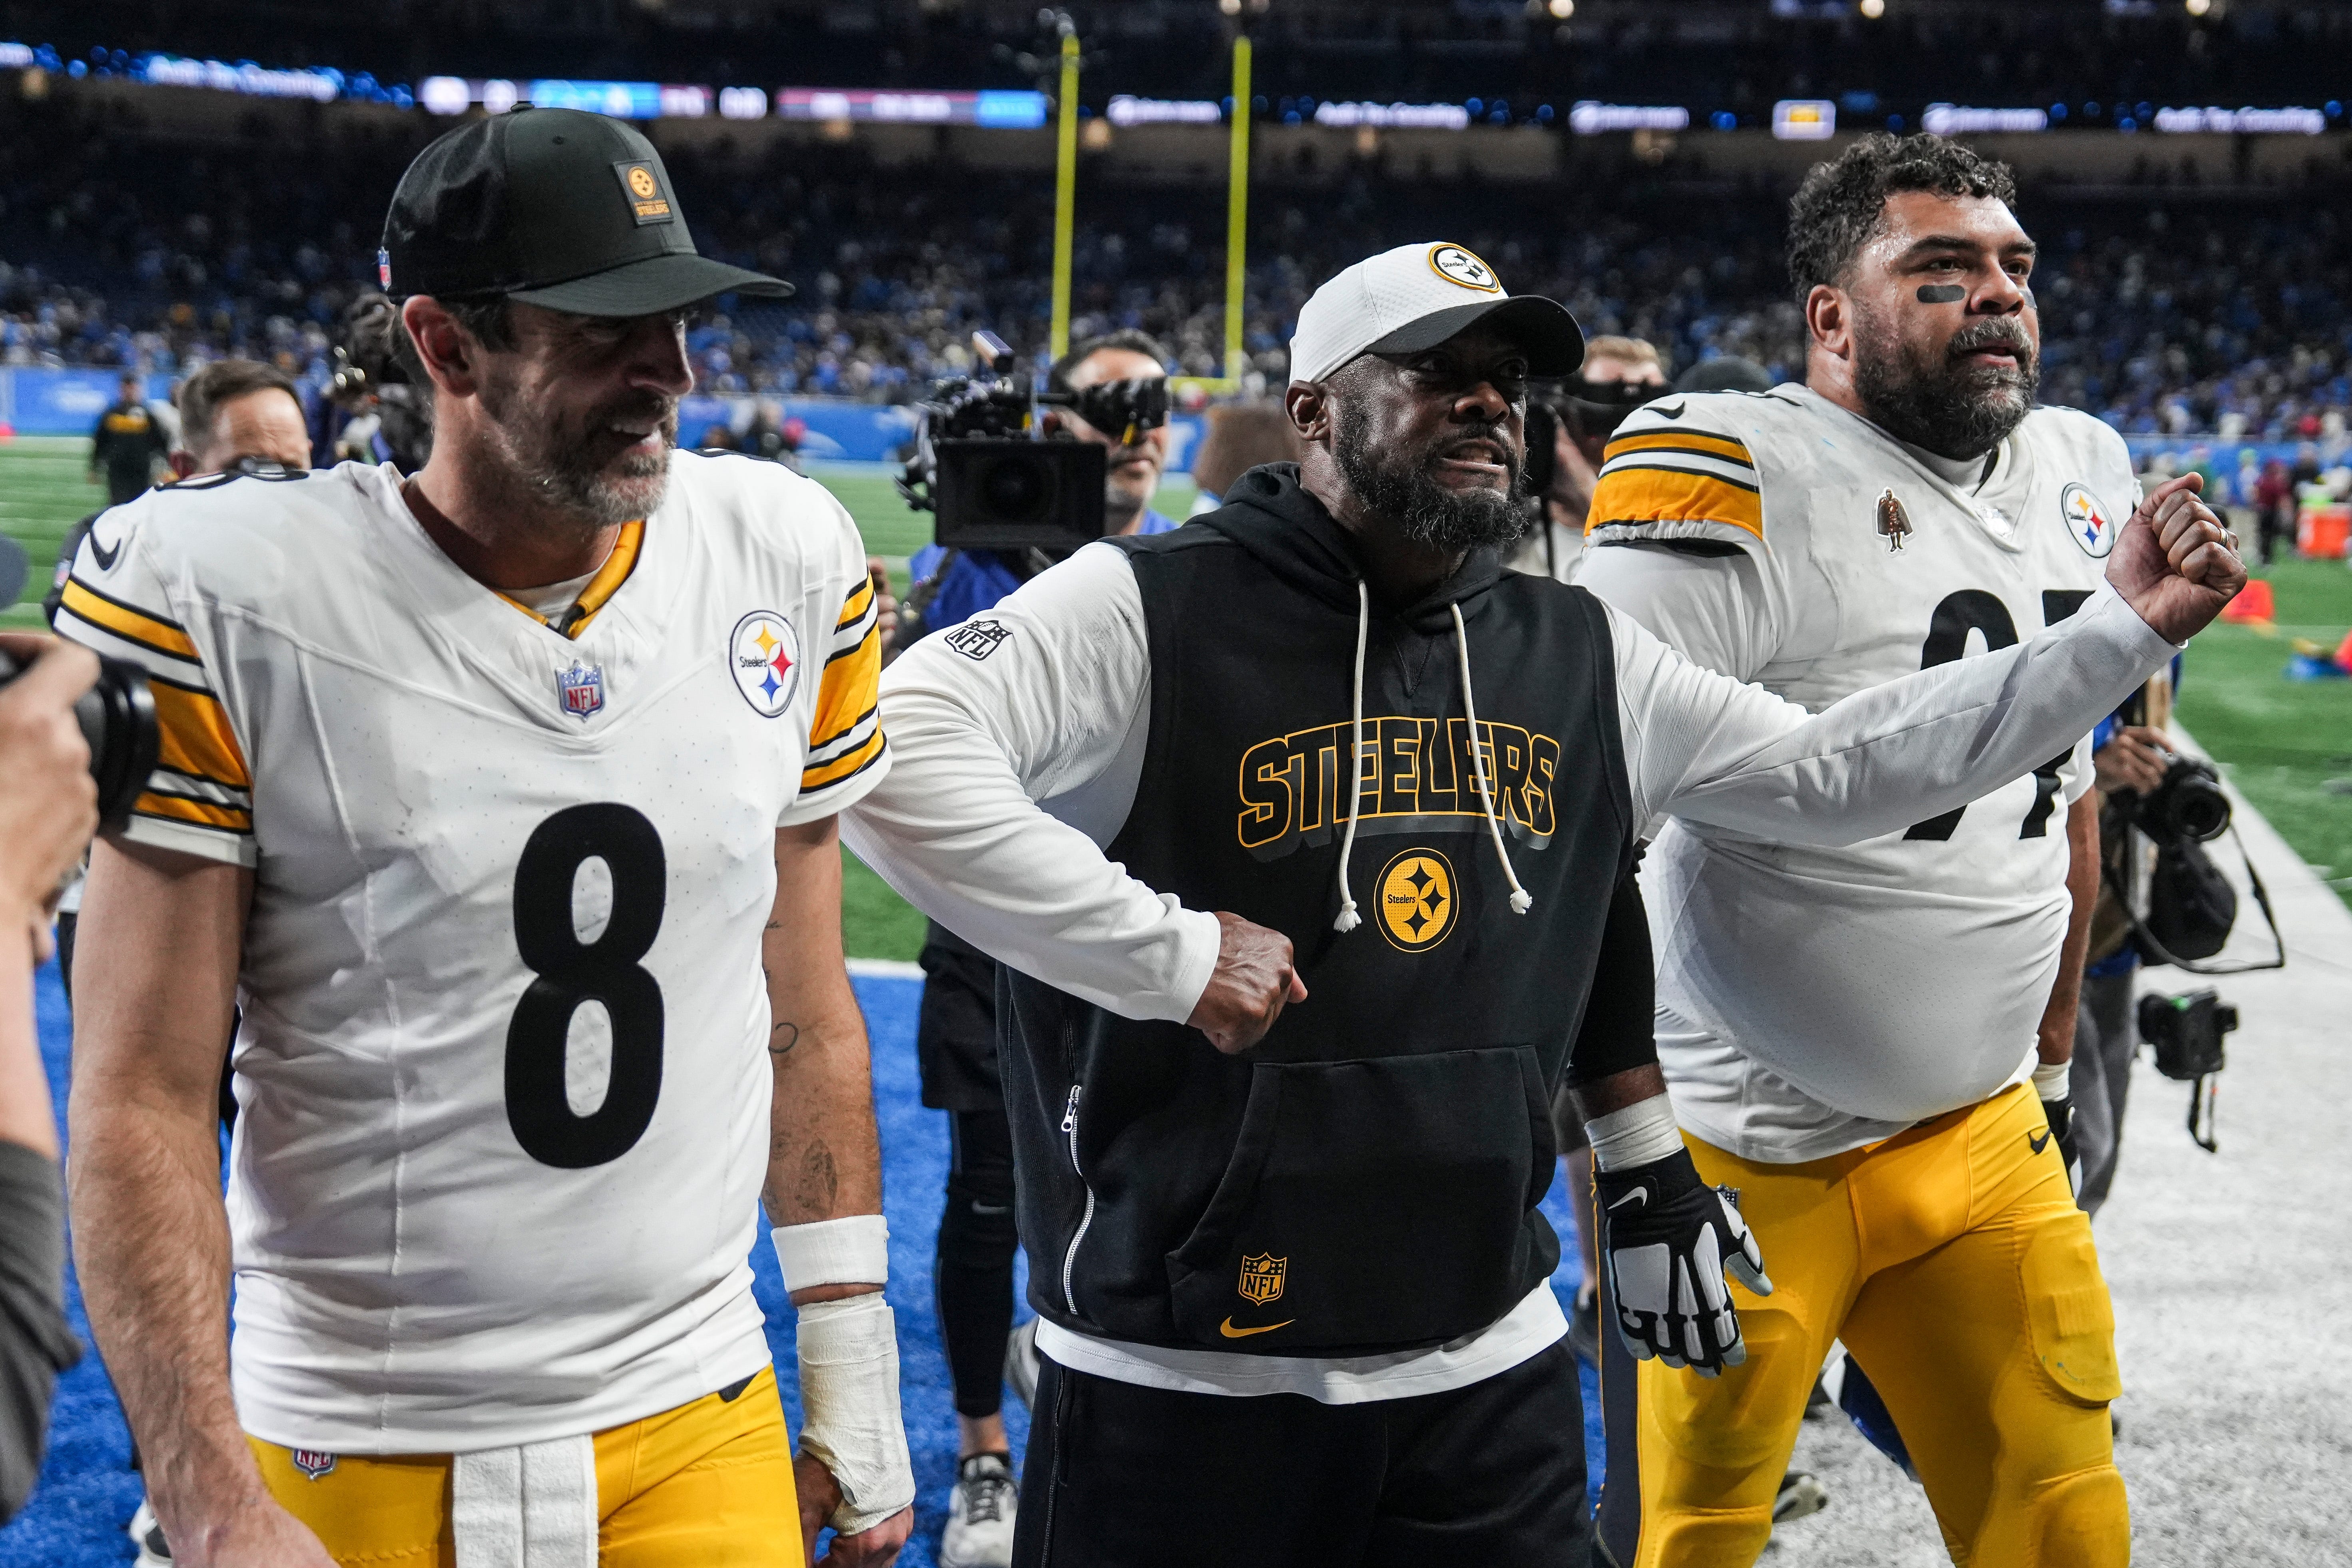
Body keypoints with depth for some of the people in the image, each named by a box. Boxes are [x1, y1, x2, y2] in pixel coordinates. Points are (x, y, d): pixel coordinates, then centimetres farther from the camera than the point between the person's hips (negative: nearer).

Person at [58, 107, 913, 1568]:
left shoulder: (787, 567, -1)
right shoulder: (229, 607, -13)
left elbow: (806, 1020, 6)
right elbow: (147, 1101, -11)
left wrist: (852, 1373, 9)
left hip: (702, 1431, 3)